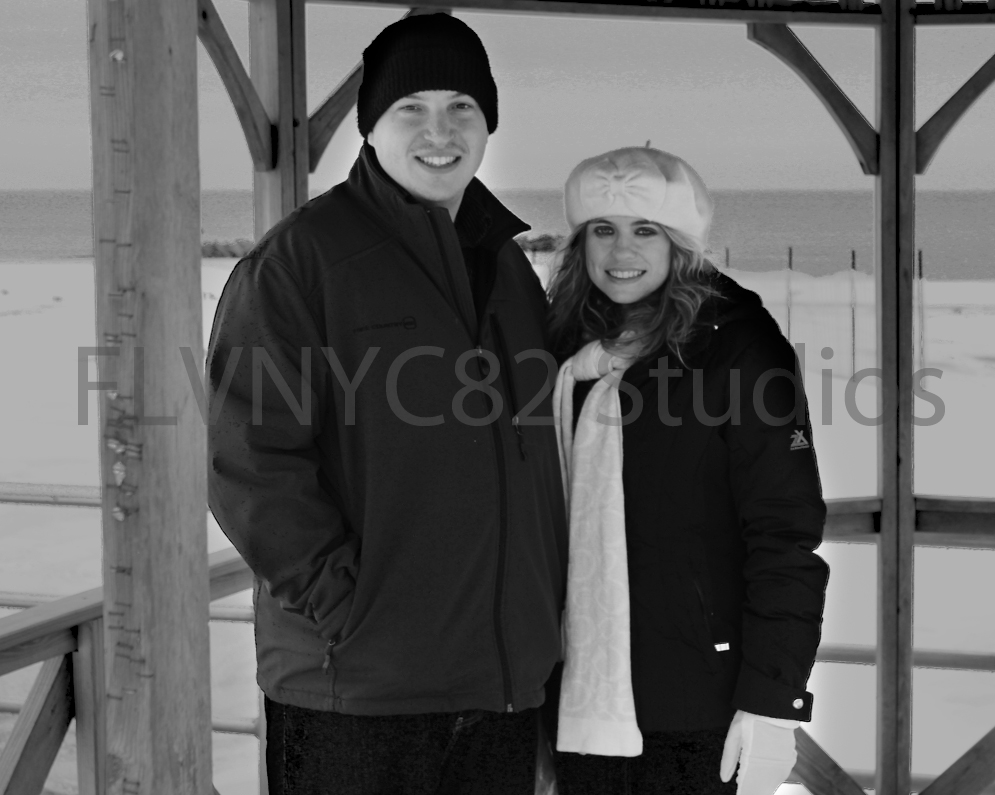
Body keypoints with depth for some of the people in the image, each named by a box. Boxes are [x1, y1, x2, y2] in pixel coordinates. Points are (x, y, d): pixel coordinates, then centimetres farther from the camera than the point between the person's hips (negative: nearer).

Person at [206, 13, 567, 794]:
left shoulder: (507, 267, 14)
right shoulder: (299, 258, -5)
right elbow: (248, 457, -11)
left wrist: (545, 623, 11)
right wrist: (341, 601, -16)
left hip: (506, 680, 6)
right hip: (353, 686, -6)